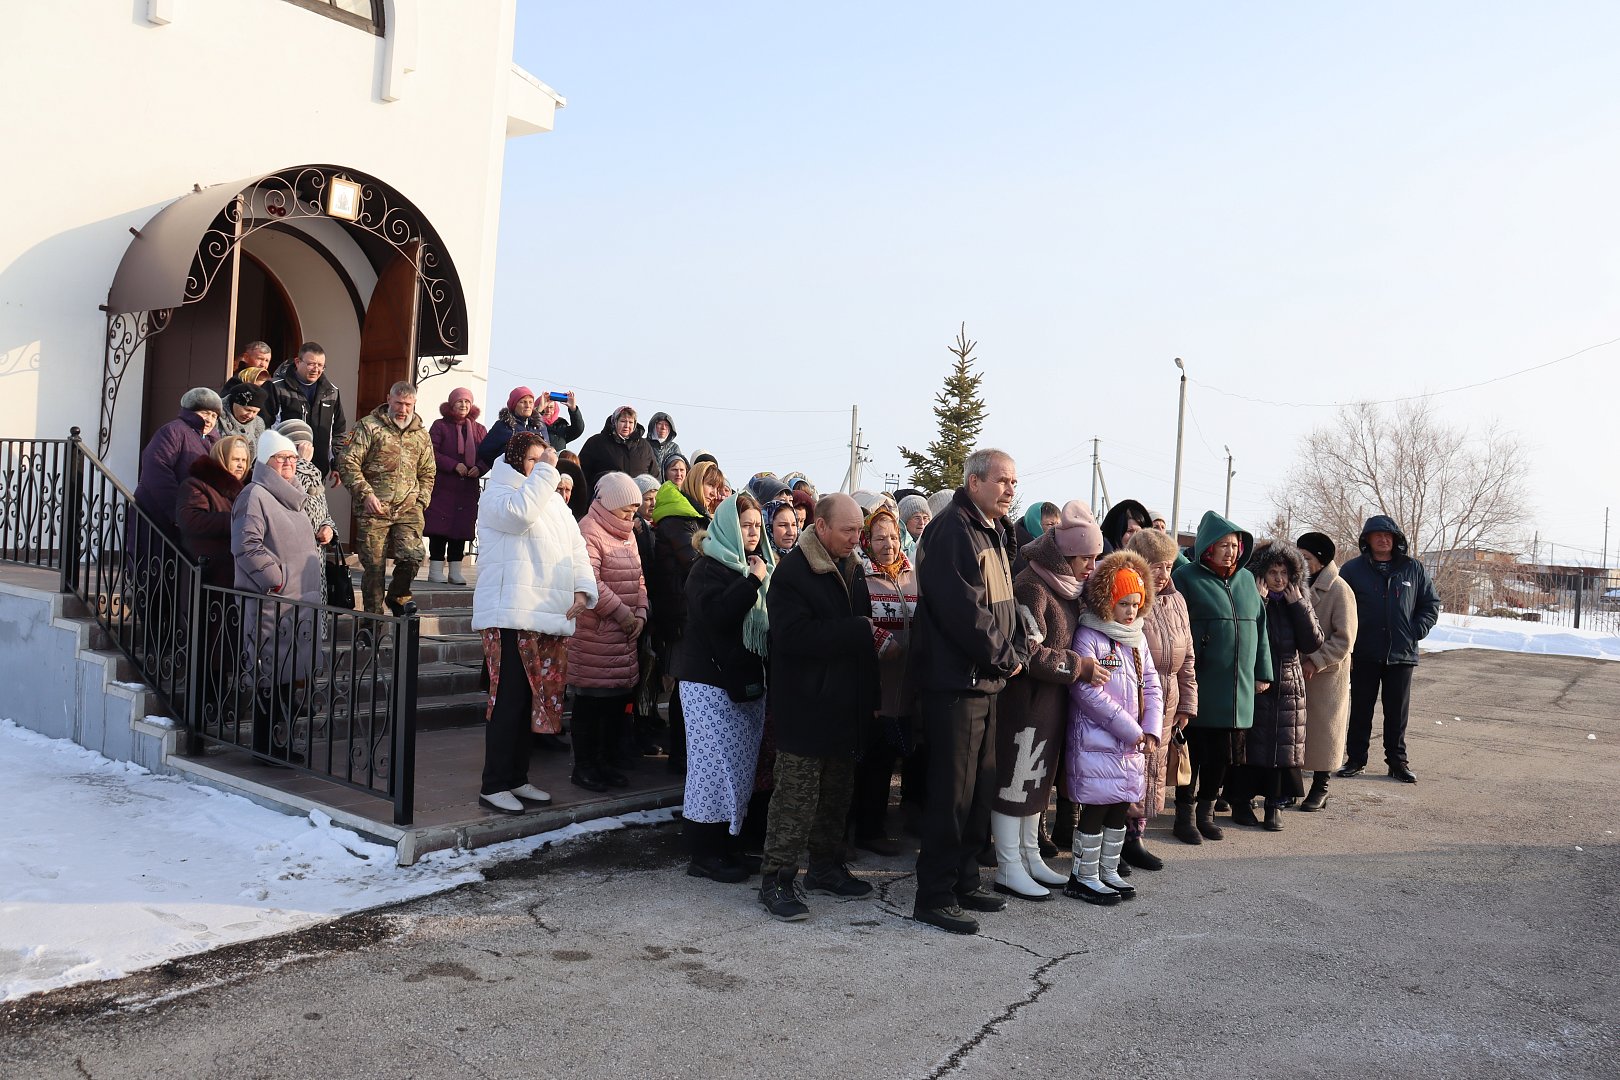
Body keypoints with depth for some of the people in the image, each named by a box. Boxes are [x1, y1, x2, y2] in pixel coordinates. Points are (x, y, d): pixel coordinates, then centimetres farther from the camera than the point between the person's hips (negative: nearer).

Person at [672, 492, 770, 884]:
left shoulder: (755, 568, 17)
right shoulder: (708, 569, -8)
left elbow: (767, 622, 24)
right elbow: (716, 613, -26)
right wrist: (753, 582, -19)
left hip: (748, 682, 8)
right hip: (711, 682, -8)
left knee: (741, 768, 8)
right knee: (714, 767, -5)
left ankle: (725, 844, 18)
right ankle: (704, 854, 3)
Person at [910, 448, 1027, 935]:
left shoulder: (994, 534, 17)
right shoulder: (954, 529, -15)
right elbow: (963, 608, -22)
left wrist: (1011, 652, 5)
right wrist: (1004, 658, -11)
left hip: (986, 681, 10)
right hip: (956, 681, -10)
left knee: (980, 789, 16)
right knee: (952, 794, -4)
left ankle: (964, 881, 28)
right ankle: (934, 896, 5)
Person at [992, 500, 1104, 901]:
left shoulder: (1067, 587, 11)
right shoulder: (1032, 587, -17)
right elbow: (1029, 653, -21)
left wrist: (1089, 664, 4)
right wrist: (1078, 666, -17)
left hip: (1053, 701, 9)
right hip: (1026, 699, -9)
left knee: (1038, 780, 17)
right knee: (1015, 781, -1)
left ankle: (1030, 857, 28)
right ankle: (1008, 870, 8)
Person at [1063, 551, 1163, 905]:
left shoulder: (1137, 638, 12)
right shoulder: (1088, 636, -12)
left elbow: (1151, 685, 12)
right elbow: (1088, 691, -18)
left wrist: (1151, 729, -2)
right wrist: (1130, 729, -15)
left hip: (1133, 742, 7)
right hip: (1097, 740, -7)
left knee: (1120, 809, 13)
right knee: (1096, 809, -2)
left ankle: (1109, 872, 26)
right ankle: (1084, 877, 10)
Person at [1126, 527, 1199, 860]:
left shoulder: (1175, 601, 12)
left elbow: (1187, 658, 18)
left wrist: (1186, 705, 15)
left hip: (1164, 708, 7)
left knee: (1152, 774, 12)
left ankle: (1134, 836, 24)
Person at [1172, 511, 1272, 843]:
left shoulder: (1246, 579, 13)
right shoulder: (1186, 577, -5)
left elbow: (1259, 626, 17)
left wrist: (1262, 672, 14)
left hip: (1238, 687, 5)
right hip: (1201, 686, -5)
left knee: (1221, 754, 10)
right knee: (1195, 751, 1)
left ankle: (1206, 813, 25)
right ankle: (1184, 816, 13)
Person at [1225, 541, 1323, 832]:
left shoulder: (1298, 603, 8)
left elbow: (1313, 643, -1)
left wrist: (1298, 605, -7)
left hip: (1287, 687, 4)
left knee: (1284, 744, 5)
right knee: (1248, 743, 1)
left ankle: (1275, 803, 15)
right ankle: (1241, 801, 13)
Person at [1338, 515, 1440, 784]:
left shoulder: (1413, 569, 5)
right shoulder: (1352, 570, -1)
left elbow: (1431, 604, 13)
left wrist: (1416, 631, -1)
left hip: (1402, 654, 1)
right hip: (1363, 655, -1)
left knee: (1398, 711, 8)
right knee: (1360, 709, 7)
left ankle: (1397, 761, 18)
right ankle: (1356, 760, 16)